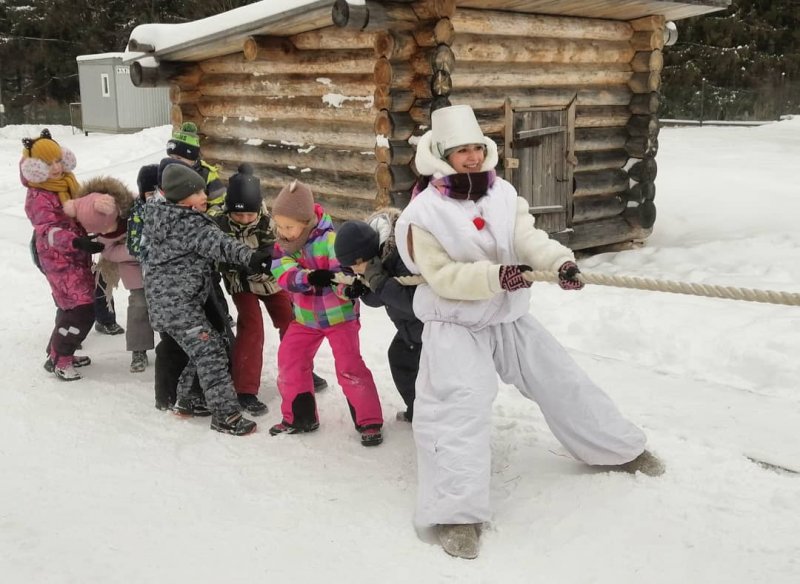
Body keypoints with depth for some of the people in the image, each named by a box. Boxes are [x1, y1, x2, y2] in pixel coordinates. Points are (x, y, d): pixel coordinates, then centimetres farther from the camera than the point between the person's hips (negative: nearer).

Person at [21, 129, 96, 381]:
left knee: (71, 306, 16)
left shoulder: (67, 181, 6)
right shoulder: (38, 197, -19)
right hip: (58, 258, -8)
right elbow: (49, 231, -31)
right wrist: (77, 242, -45)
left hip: (77, 254, 9)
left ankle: (61, 352, 30)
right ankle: (57, 360, 1)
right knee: (81, 309, -13)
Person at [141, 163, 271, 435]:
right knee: (210, 351, -10)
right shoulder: (189, 224, -19)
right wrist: (248, 256, -43)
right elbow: (217, 244, -32)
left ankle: (186, 400, 28)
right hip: (178, 301, -10)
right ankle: (225, 415, -10)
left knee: (200, 349, 18)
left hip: (163, 298, 10)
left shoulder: (161, 216, 11)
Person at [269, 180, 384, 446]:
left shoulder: (329, 239, -25)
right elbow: (284, 275, -23)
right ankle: (299, 417, 23)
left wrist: (349, 287, -51)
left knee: (349, 367, -10)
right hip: (305, 317, 6)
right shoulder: (282, 244, -7)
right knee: (289, 361, 6)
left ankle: (369, 421, 4)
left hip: (338, 314, -6)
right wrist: (310, 278, -42)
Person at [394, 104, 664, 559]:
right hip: (455, 326, -5)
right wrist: (495, 276, -34)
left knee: (563, 381, 13)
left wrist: (562, 262, -36)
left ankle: (621, 449, 34)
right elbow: (442, 277, -20)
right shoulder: (424, 214, -14)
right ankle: (457, 513, -14)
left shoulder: (503, 194, -1)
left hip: (510, 318, 5)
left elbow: (528, 237, -16)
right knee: (461, 406, -21)